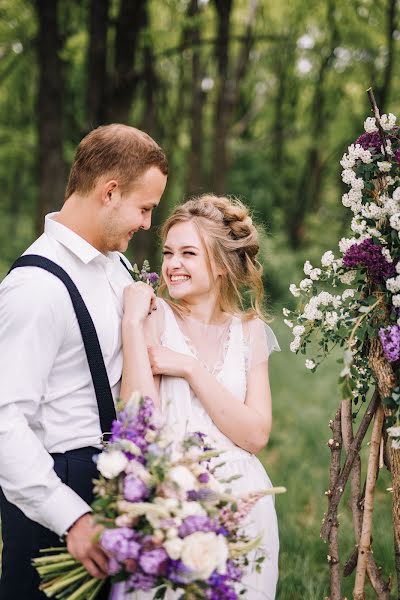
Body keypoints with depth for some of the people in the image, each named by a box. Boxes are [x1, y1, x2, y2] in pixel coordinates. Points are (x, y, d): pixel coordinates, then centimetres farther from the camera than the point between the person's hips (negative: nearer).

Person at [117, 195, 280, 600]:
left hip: (239, 501, 3)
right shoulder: (155, 318, -4)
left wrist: (190, 369, -13)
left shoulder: (250, 329, 4)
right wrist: (132, 322, -17)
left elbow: (256, 435, -6)